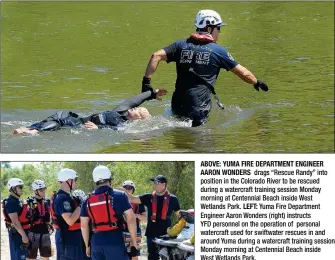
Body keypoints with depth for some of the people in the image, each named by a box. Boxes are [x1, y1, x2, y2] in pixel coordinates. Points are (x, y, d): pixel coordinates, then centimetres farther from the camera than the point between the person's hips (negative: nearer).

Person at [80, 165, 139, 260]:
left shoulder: (88, 200, 8)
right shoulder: (119, 196, -4)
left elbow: (84, 225, 11)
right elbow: (131, 219, -8)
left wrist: (87, 245, 19)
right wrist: (134, 241, 0)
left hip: (96, 241, 4)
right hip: (115, 241, -4)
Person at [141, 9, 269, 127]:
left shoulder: (181, 45, 12)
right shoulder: (218, 51, 4)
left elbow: (156, 56, -2)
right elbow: (243, 73, 12)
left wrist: (146, 81, -2)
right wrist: (256, 83, 31)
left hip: (177, 104, 5)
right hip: (199, 107, -5)